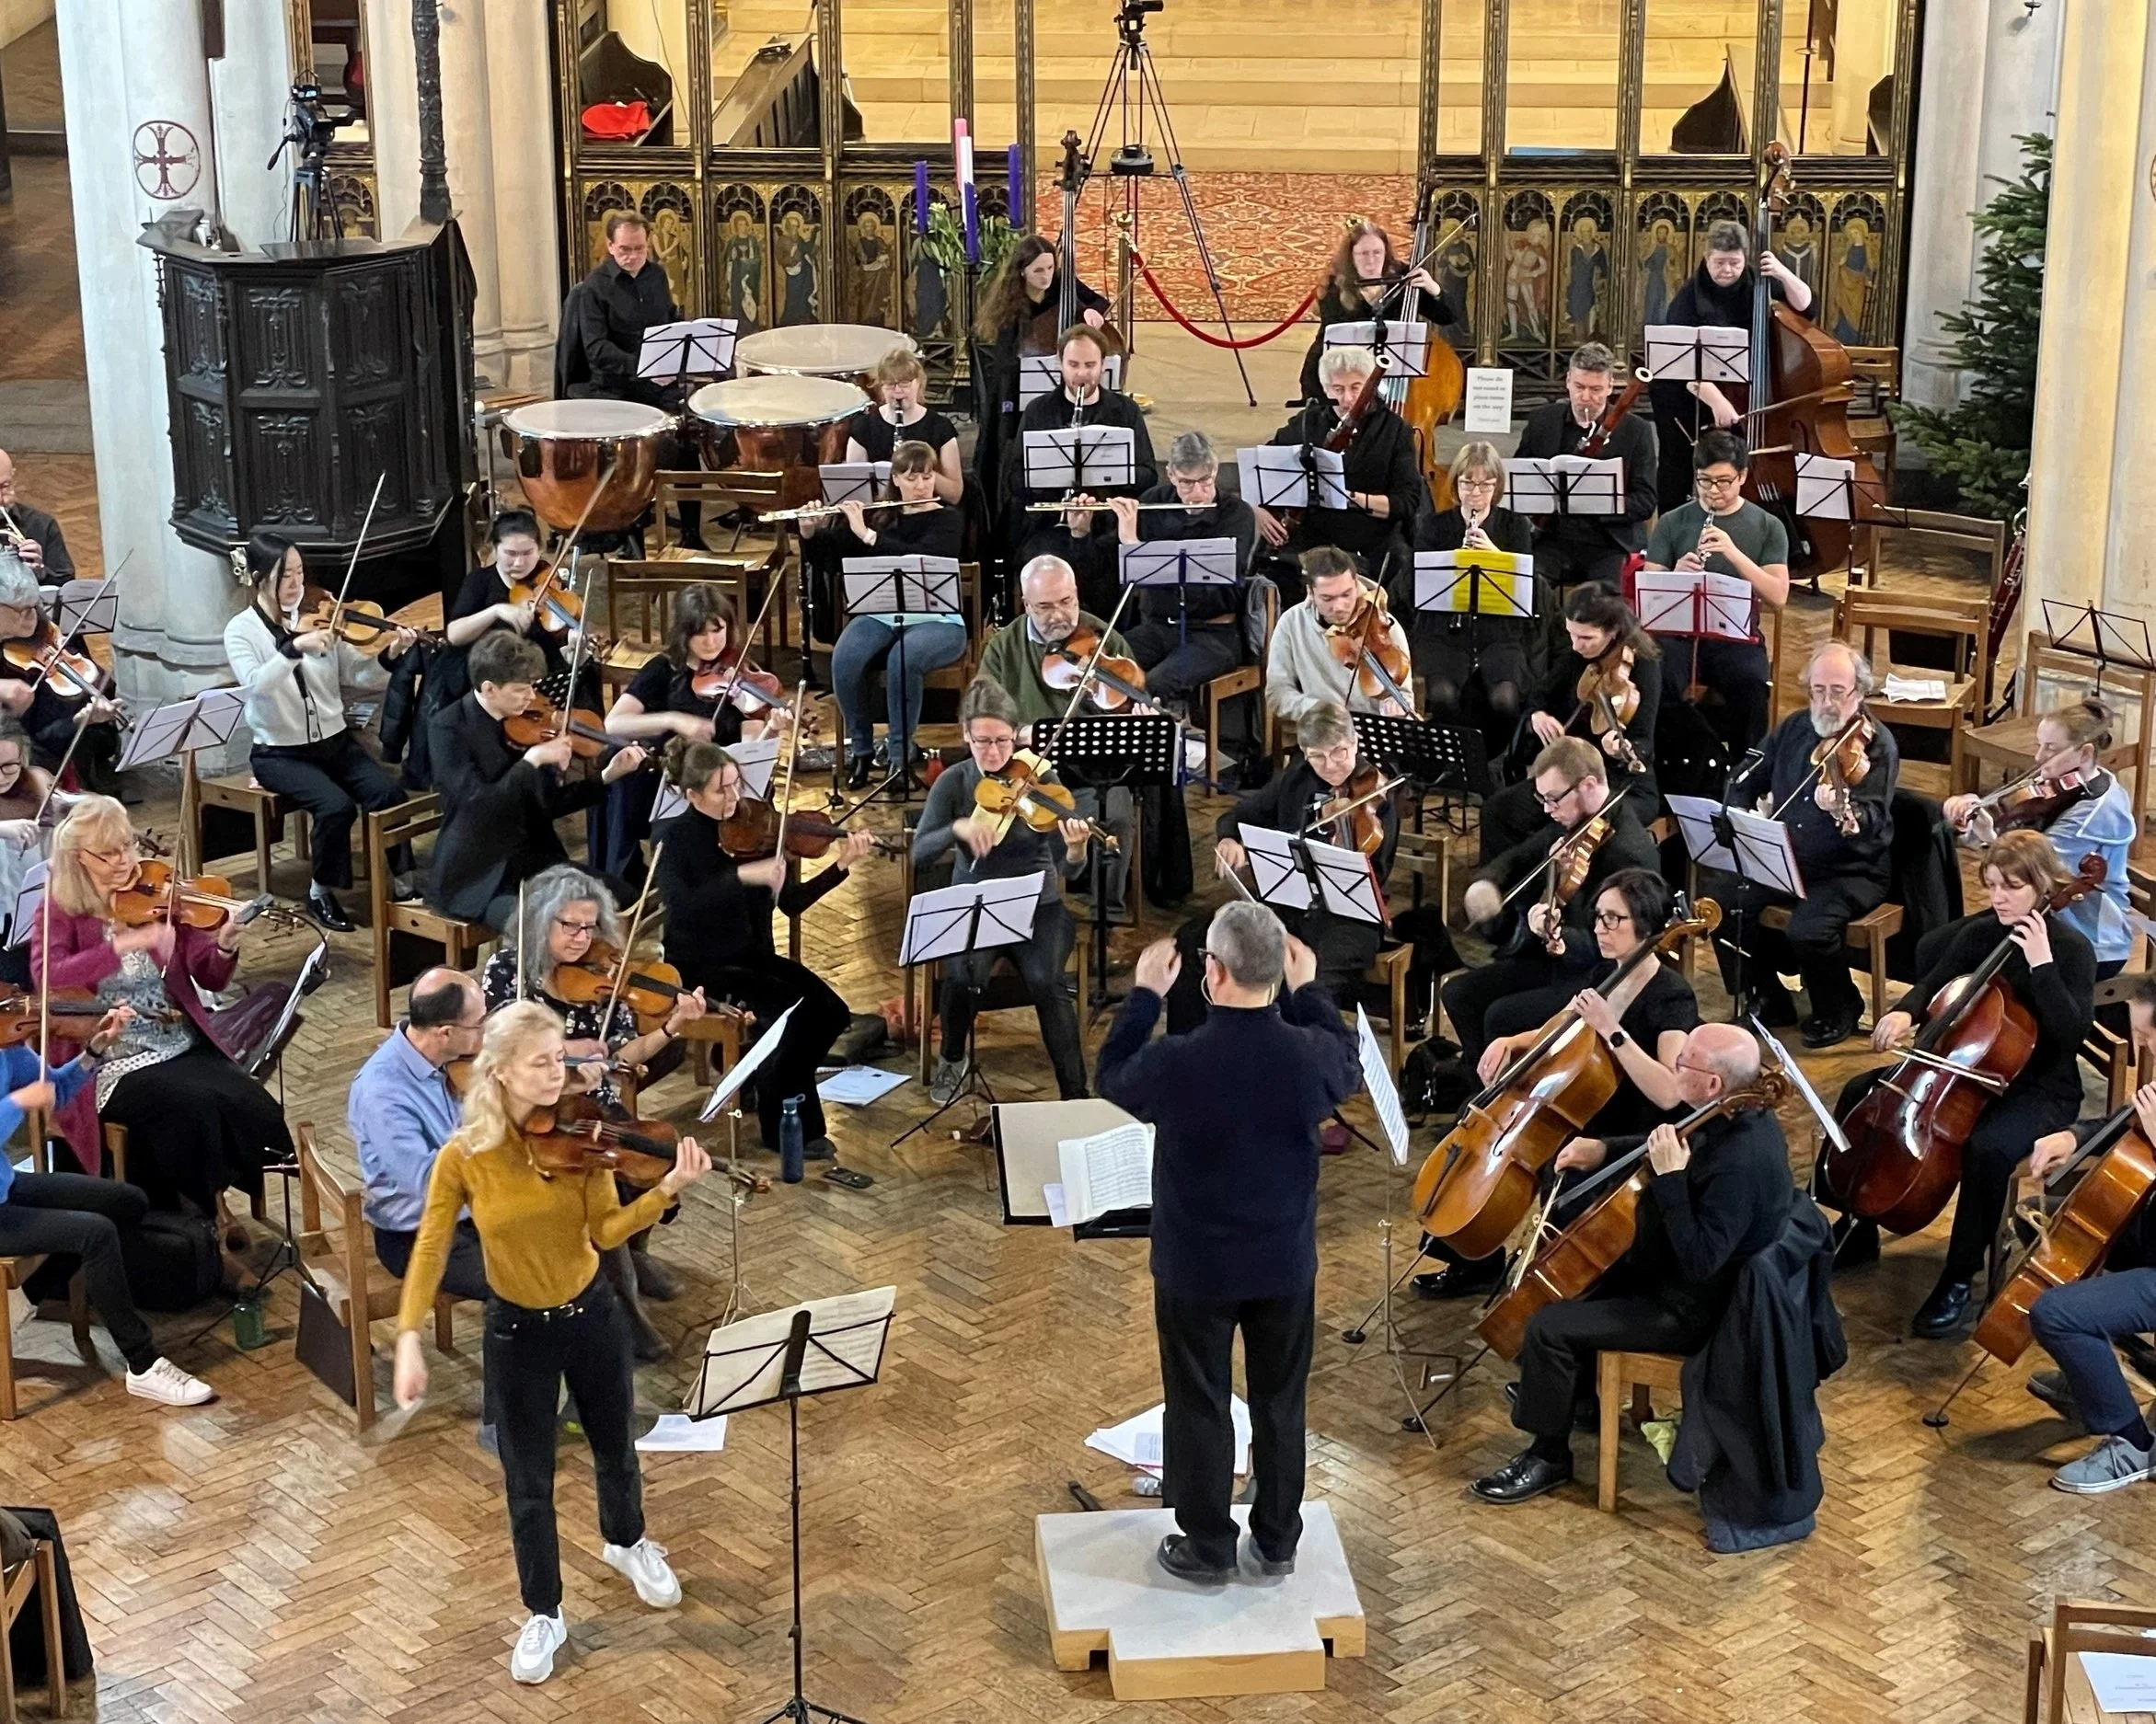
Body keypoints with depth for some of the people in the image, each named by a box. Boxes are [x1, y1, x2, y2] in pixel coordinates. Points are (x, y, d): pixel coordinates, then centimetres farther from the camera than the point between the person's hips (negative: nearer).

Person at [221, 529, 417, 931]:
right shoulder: (241, 630, -7)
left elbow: (359, 676, -2)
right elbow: (255, 683, -26)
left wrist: (389, 657, -22)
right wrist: (295, 648, -40)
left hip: (335, 742, 4)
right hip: (279, 754, -4)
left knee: (389, 792, -23)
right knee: (336, 805, -29)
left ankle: (403, 882, -9)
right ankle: (321, 894, -7)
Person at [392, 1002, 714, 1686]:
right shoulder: (463, 1157, -18)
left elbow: (606, 1231, -16)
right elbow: (430, 1251, -16)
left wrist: (667, 1189, -32)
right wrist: (409, 1339, -26)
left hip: (591, 1314, 2)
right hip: (516, 1329, -2)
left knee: (614, 1446, 23)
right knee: (528, 1481, 9)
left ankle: (627, 1543, 53)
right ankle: (544, 1616, 28)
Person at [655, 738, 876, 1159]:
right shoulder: (676, 837, -13)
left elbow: (792, 902, -1)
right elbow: (680, 905, -30)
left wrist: (842, 866, -14)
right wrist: (742, 875, -38)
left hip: (753, 956, 6)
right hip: (701, 968, -6)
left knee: (832, 1011, -14)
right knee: (796, 1011, -24)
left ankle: (773, 1082, 9)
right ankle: (785, 1125, -8)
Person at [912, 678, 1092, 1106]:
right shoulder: (953, 782, -4)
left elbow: (1068, 871, -13)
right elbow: (921, 853, -15)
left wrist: (1076, 849, -36)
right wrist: (958, 828, -33)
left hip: (1036, 907, -1)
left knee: (1045, 981, -30)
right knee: (963, 975, -29)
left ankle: (1075, 1096, -18)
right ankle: (952, 1058, 3)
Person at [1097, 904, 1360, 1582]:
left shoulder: (1175, 1063, -25)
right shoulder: (1310, 1055, -19)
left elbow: (1113, 1076, -2)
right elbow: (1349, 1068, 8)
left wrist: (1144, 994, 5)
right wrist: (1309, 991, 13)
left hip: (1196, 1267, -2)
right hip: (1287, 1264, 2)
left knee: (1199, 1407, 14)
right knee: (1280, 1403, 18)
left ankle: (1207, 1547, 25)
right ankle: (1277, 1543, 30)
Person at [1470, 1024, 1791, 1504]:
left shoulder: (1741, 1164, -34)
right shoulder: (1741, 1118, -4)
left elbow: (1698, 1261, -34)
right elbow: (1679, 1147, 16)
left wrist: (1670, 1177, -34)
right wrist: (1605, 1152, 3)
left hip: (1693, 1309, -10)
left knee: (1548, 1326, -14)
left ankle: (1548, 1456, 5)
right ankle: (1575, 1394, 42)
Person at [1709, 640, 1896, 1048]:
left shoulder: (1876, 744, -12)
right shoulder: (1793, 729, 6)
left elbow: (1873, 824, -25)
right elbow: (1747, 781, 19)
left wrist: (1842, 811, -47)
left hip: (1851, 872, -6)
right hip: (1783, 860, 6)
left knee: (1809, 929, -32)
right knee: (1718, 897, -14)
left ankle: (1839, 1011, 0)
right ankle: (1768, 1000, 5)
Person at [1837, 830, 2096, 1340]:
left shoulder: (2072, 949, -15)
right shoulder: (1978, 933, 1)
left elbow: (2072, 1033, -25)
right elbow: (1933, 985, 8)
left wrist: (2041, 965, -32)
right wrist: (1905, 1012, -14)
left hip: (2039, 1091, -7)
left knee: (1987, 1149, -37)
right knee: (1859, 1093, -3)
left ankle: (1959, 1279, -19)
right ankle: (1858, 1228, 12)